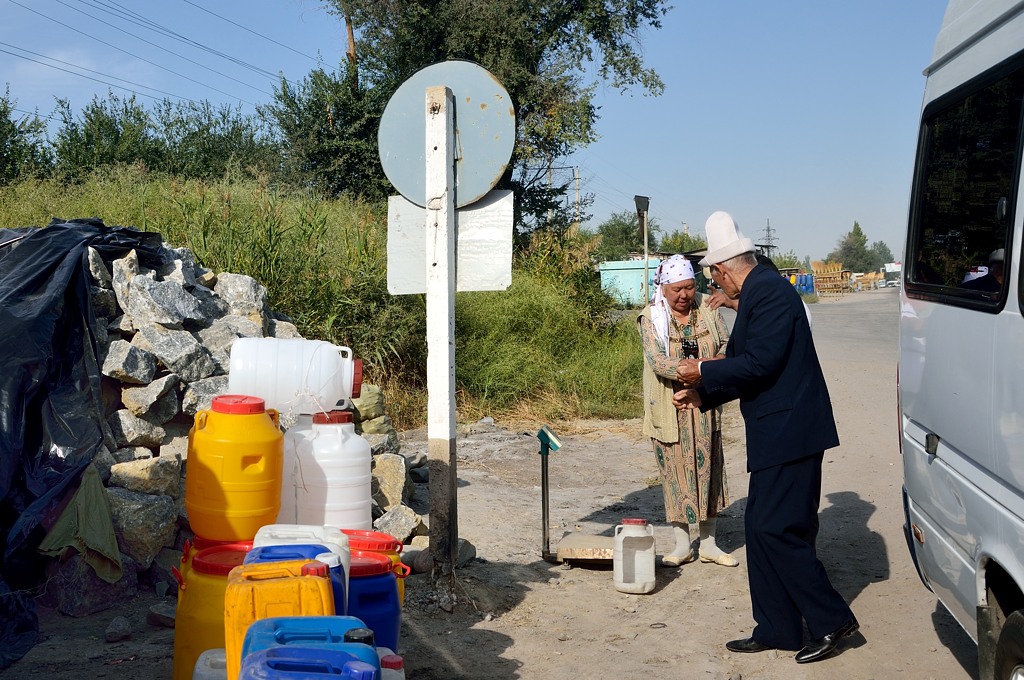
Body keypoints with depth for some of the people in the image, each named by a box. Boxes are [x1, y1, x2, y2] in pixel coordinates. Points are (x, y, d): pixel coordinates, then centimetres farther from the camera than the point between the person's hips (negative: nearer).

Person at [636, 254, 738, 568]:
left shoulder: (707, 308, 0)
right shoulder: (651, 318, -9)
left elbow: (726, 343, 3)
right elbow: (657, 361, -19)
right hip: (670, 408, -3)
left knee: (707, 468, 8)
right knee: (676, 470, 4)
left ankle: (707, 543, 18)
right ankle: (682, 544, 15)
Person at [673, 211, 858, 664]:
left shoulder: (768, 292, -15)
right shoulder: (758, 293, 16)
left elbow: (760, 363, -22)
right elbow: (748, 365, 21)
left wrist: (703, 373, -11)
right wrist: (702, 394, 23)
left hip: (789, 433, -10)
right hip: (776, 435, 10)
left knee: (776, 529, -9)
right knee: (761, 528, 11)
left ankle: (831, 619, 3)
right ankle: (775, 630, 18)